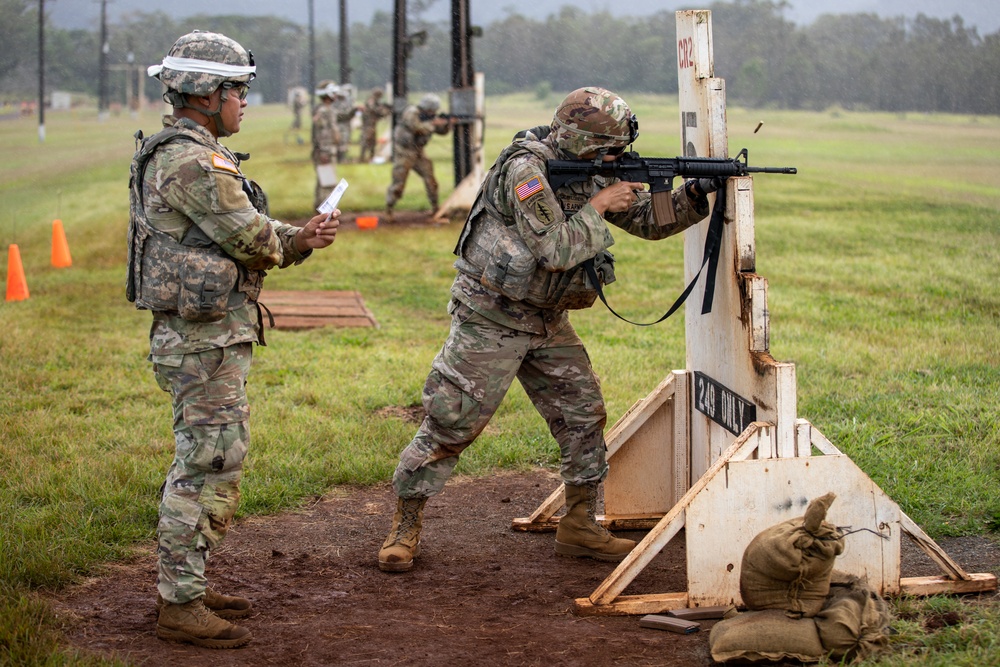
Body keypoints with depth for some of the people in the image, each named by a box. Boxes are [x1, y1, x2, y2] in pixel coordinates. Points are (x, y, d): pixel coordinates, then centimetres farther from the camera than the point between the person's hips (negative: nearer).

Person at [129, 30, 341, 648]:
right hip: (206, 341, -11)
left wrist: (301, 237, -3)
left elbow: (254, 239, 14)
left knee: (206, 463, 18)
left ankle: (186, 585, 27)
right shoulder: (191, 162, -19)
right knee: (209, 468, -6)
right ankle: (181, 606, -1)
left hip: (208, 336, 11)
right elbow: (250, 238, -19)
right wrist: (299, 238, 3)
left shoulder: (191, 153, 16)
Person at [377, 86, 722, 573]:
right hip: (491, 318, -8)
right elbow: (556, 249, -28)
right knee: (451, 424, -4)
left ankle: (580, 527, 16)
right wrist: (598, 207, -17)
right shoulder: (526, 169, -22)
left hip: (547, 319, 8)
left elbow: (649, 220, 8)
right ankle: (405, 527, 8)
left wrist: (696, 194, -7)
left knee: (584, 416, 5)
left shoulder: (588, 175, 4)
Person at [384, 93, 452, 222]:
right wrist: (433, 123, -22)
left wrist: (447, 123, -11)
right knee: (398, 183, -8)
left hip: (418, 153, 7)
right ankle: (388, 211, 3)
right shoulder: (411, 112, -16)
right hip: (404, 152, -7)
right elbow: (418, 128, -29)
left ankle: (435, 207, 11)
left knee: (430, 179, 0)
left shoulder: (429, 116, 7)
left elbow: (442, 130, 9)